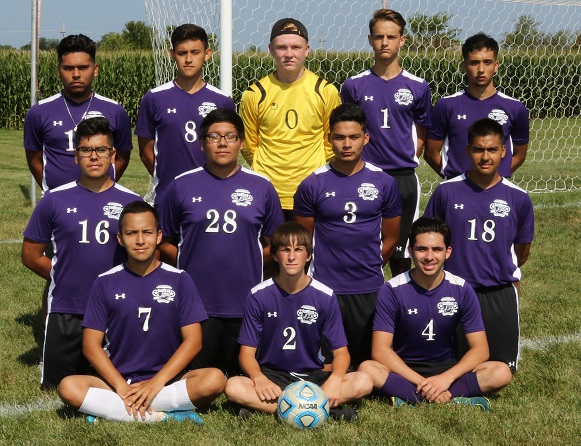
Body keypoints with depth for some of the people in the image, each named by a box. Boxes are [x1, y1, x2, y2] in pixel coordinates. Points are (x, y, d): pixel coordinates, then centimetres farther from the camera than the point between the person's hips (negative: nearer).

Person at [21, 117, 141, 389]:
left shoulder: (131, 202, -1)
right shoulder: (54, 200, -1)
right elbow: (31, 256, 6)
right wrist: (68, 277, 2)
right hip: (65, 313, 0)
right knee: (55, 385, 9)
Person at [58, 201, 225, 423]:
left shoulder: (179, 280, 2)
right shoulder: (105, 283, 4)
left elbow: (193, 340, -2)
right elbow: (91, 343, 0)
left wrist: (156, 383, -13)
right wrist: (121, 386, -13)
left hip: (169, 380, 0)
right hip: (118, 381, 0)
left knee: (215, 379, -30)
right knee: (69, 388, -27)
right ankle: (163, 417, -26)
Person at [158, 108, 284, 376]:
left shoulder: (261, 187, 7)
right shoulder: (182, 186, 5)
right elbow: (164, 242, 10)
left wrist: (250, 264, 2)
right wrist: (188, 264, -1)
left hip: (247, 304, 1)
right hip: (196, 303, -1)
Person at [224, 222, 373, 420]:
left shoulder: (325, 296, -4)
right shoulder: (259, 296, -5)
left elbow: (340, 351, -3)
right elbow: (247, 352, -5)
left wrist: (335, 379, -25)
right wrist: (259, 379, -27)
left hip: (312, 376, 1)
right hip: (271, 376, -1)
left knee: (363, 382, -25)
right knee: (233, 387, -32)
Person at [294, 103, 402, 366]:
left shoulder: (384, 182, 2)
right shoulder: (312, 184, -2)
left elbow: (390, 239, 10)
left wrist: (368, 268, 11)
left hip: (369, 289, 1)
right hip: (324, 288, -1)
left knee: (369, 361, 8)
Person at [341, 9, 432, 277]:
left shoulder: (417, 87, 2)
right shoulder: (355, 86, 2)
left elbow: (422, 134, 11)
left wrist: (406, 161, 2)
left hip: (404, 180, 0)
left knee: (401, 253, 7)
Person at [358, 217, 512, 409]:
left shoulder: (461, 290, -6)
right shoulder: (392, 290, -12)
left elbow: (480, 349, -8)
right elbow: (380, 350, -17)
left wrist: (446, 378, -24)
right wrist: (421, 382, -27)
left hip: (447, 368, 2)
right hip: (404, 369, -2)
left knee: (501, 373, -24)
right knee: (368, 370, -34)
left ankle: (409, 397, -28)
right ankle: (456, 399, -33)